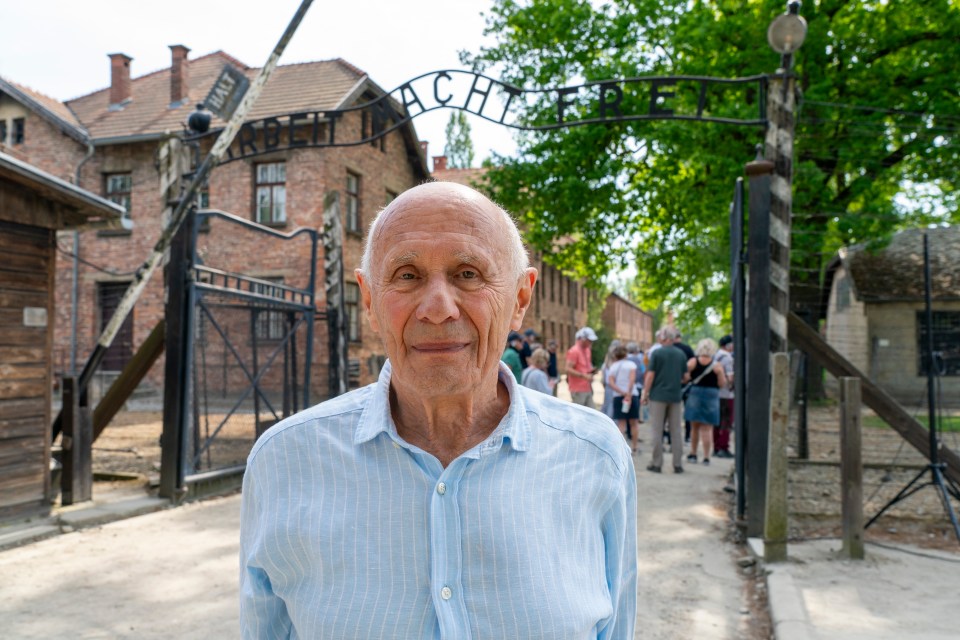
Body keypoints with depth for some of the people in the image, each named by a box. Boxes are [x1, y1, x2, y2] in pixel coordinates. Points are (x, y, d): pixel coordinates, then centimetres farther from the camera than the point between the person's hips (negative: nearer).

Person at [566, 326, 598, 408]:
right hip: (578, 390, -8)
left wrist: (592, 369, 5)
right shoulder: (574, 351, -13)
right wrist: (584, 376, -23)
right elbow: (568, 370, -18)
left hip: (587, 389, 8)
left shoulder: (587, 350, 14)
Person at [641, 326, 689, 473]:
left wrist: (645, 394, -3)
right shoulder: (681, 354, 6)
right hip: (675, 396, 4)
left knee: (657, 431, 3)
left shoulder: (656, 353, -8)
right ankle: (678, 464, 9)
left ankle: (657, 463, 5)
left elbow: (650, 375, -10)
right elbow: (684, 377, 10)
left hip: (658, 396, -4)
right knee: (676, 431, 8)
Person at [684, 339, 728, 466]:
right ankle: (706, 457, 5)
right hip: (712, 396, -1)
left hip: (695, 393, 1)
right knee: (707, 428, 4)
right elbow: (722, 384, -5)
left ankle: (693, 454, 20)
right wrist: (721, 373, 11)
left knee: (695, 427, 14)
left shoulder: (692, 362, -5)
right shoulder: (717, 365, -8)